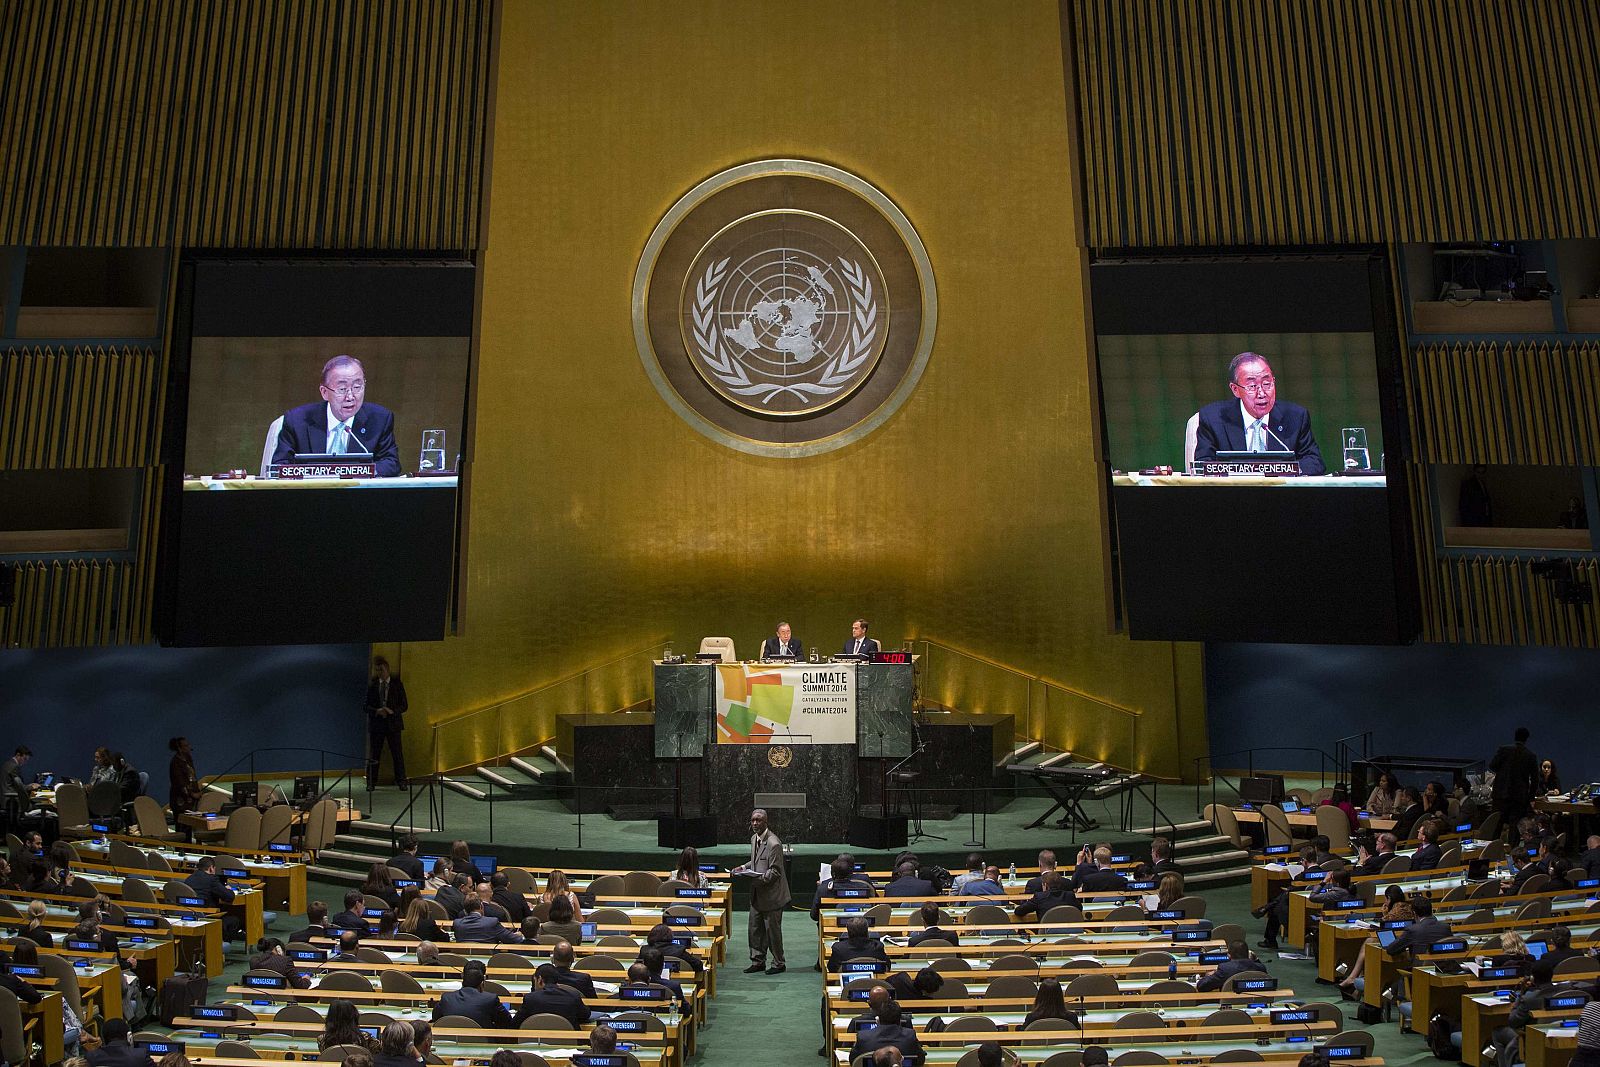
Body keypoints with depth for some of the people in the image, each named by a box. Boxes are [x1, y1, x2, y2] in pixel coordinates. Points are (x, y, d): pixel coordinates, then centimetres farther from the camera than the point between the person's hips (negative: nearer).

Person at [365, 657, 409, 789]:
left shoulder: (397, 684, 4)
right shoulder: (371, 685, 7)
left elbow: (404, 705, 3)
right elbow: (367, 706, 6)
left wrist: (392, 711, -14)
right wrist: (377, 711, -13)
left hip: (393, 723, -1)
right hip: (376, 723, 1)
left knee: (397, 753, 0)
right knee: (374, 754, 3)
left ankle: (401, 781, 6)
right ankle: (371, 782, 10)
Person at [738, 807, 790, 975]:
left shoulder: (773, 844, -21)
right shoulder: (754, 838, 7)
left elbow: (775, 871, -20)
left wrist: (760, 878, -31)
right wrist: (745, 867, 4)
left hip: (771, 895, -8)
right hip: (757, 894, 9)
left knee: (772, 929, 2)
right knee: (755, 928, 13)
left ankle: (778, 964, 17)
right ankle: (758, 961, 25)